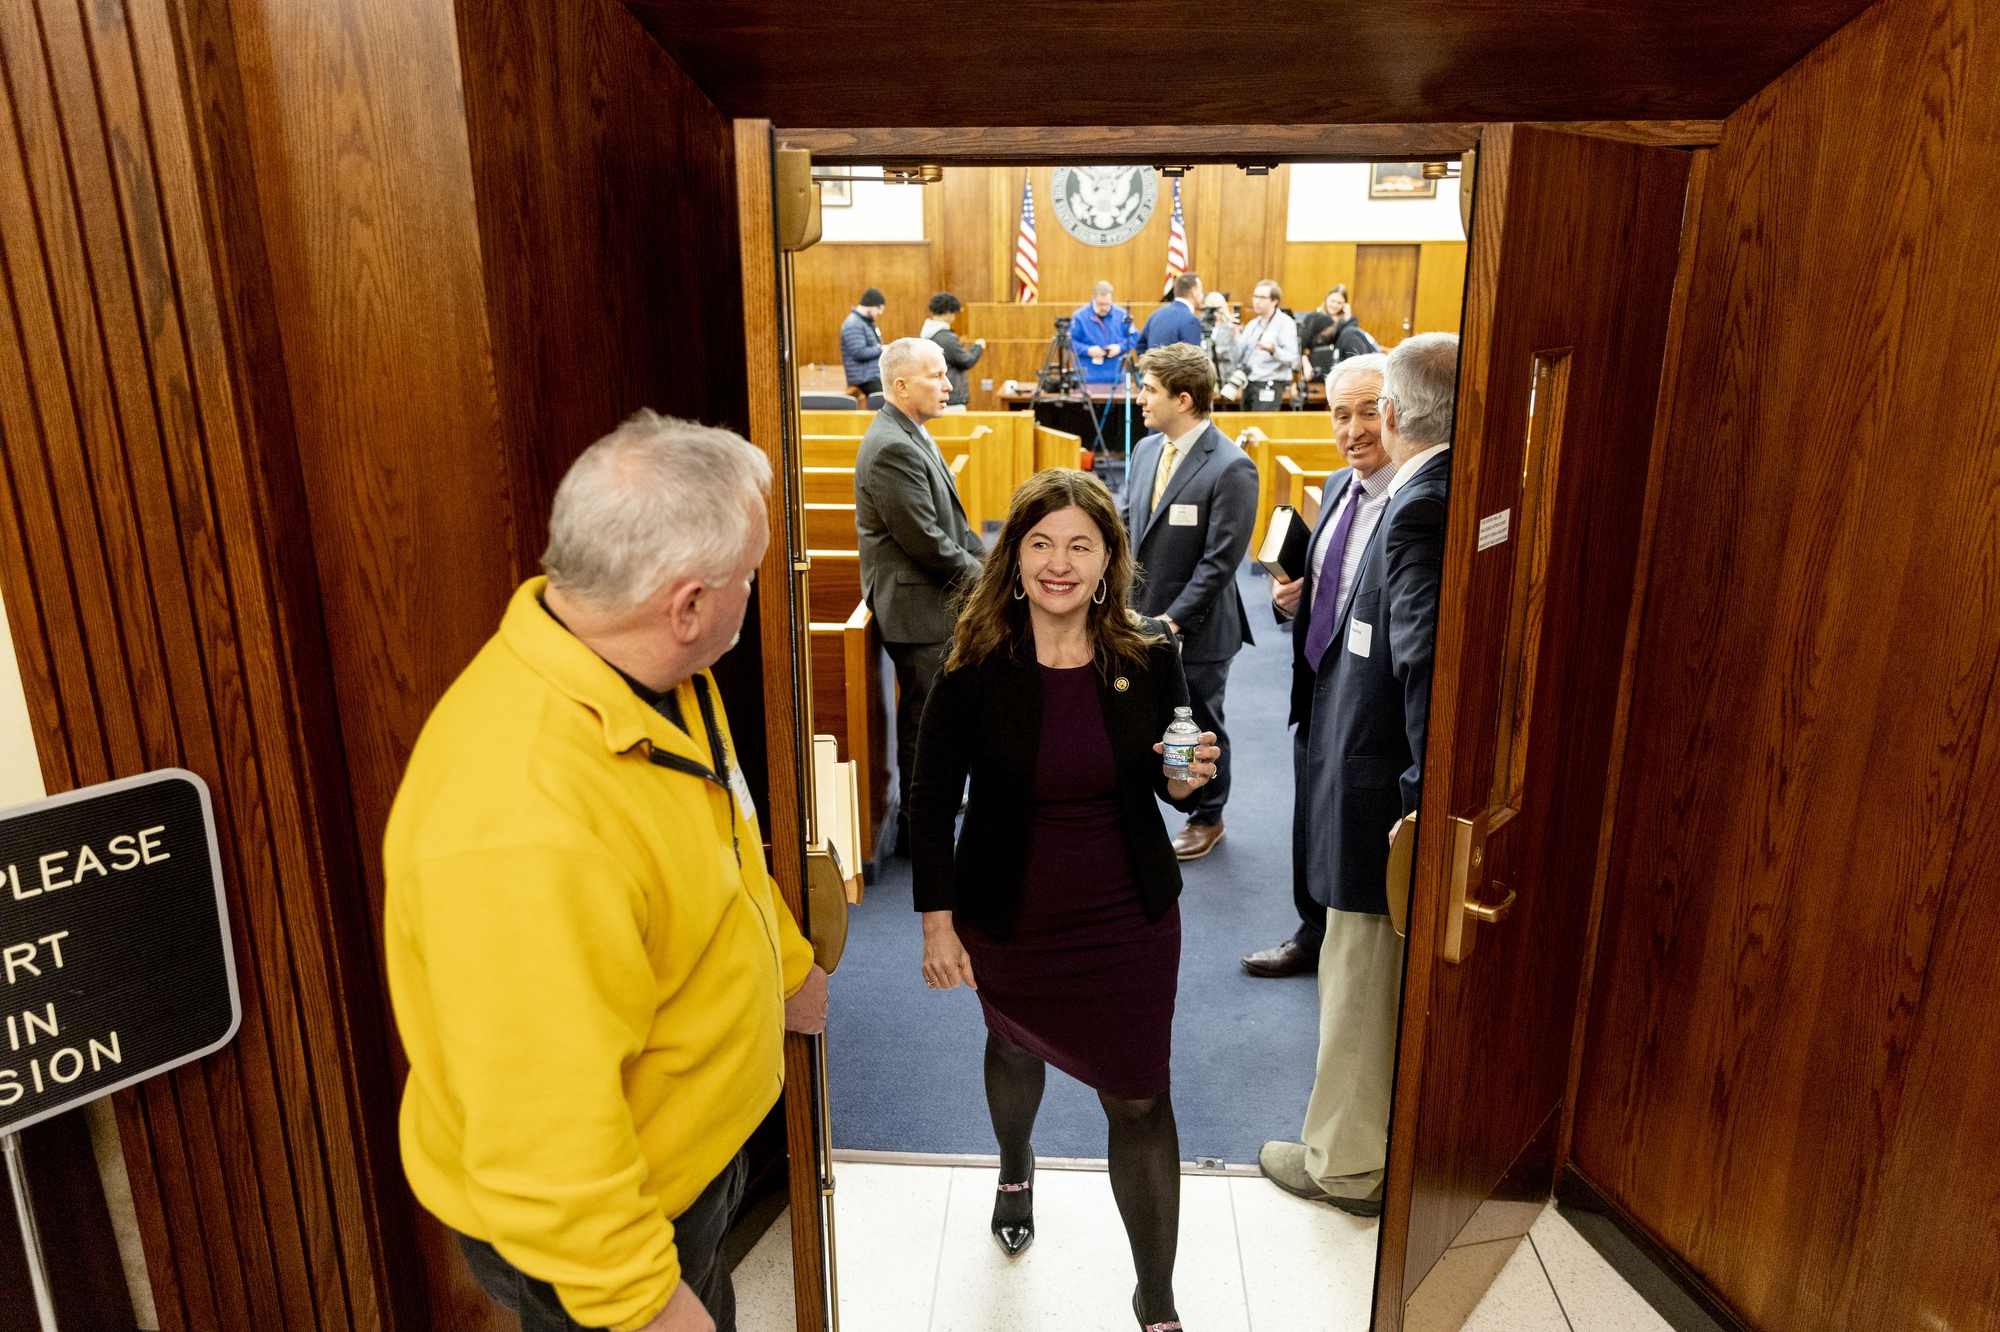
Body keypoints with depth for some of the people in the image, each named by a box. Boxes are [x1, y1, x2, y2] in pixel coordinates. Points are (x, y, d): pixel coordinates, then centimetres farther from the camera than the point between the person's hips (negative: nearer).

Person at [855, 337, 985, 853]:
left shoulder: (912, 435, 11)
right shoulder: (892, 448, -22)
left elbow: (949, 518, 17)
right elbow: (923, 539, -24)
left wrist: (980, 561, 4)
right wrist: (976, 573, -11)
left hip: (936, 600, 10)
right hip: (918, 607, -10)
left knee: (932, 713, 21)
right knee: (924, 718, 2)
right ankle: (918, 826, 15)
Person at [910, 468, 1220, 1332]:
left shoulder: (1149, 657, -11)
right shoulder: (975, 666, -16)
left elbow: (1171, 789, 2)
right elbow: (933, 800, -9)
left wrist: (1190, 781, -21)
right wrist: (937, 922, -9)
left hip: (1128, 918, 0)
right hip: (1006, 918, 1)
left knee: (1141, 1099, 5)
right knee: (1016, 1049, 26)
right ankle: (1016, 1170, 61)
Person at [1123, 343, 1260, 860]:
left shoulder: (1231, 468, -18)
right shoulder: (1146, 449, 5)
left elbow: (1219, 561, -20)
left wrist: (1172, 619, -20)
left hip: (1194, 628, -6)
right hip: (1138, 619, 6)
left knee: (1199, 726, 12)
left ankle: (1208, 817, 33)